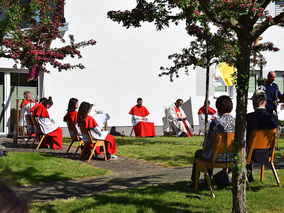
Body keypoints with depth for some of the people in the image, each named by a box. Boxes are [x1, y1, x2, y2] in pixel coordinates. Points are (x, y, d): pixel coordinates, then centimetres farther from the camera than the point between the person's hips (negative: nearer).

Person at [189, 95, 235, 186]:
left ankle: (194, 181, 38)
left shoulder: (216, 122, -22)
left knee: (198, 153, 26)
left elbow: (208, 141, -14)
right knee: (209, 152, 36)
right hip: (232, 156, 6)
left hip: (218, 156, -6)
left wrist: (204, 148, 7)